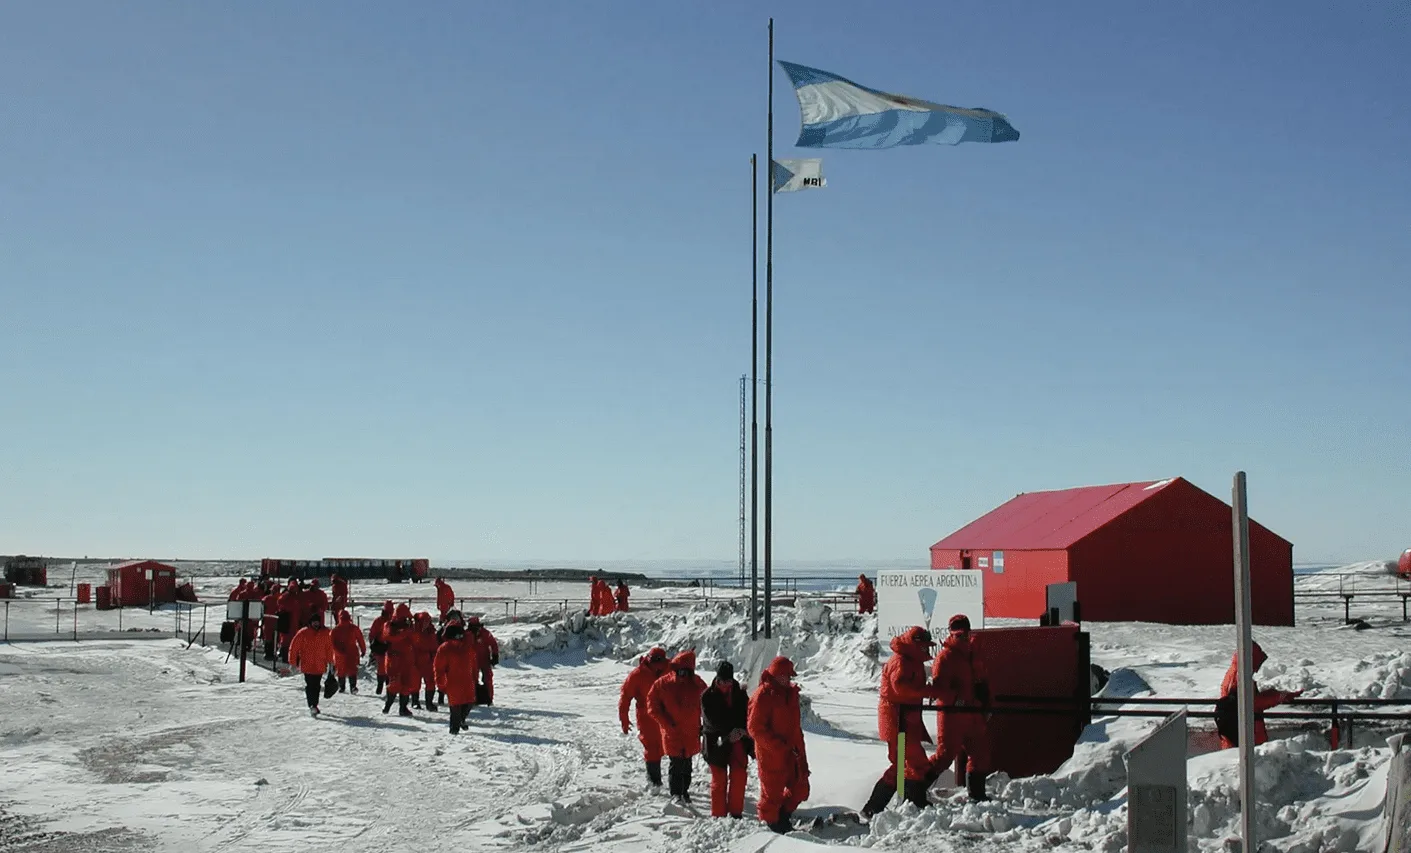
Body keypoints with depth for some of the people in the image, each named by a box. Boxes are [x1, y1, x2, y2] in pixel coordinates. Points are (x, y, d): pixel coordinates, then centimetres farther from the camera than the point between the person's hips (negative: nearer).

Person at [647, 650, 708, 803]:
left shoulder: (698, 684, -2)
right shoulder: (662, 684, -9)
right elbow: (652, 706, -5)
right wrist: (668, 724, -12)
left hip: (691, 733, 3)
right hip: (672, 732, -3)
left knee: (687, 763, 13)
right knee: (676, 763, -5)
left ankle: (684, 790, 28)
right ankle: (676, 793, 5)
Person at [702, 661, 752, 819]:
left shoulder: (740, 694, 5)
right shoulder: (708, 696, -5)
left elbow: (748, 715, 5)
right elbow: (711, 720, -11)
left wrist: (742, 730, -14)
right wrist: (731, 732, -19)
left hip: (738, 742, 3)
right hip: (717, 742, -3)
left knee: (738, 777, 4)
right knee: (719, 780, 1)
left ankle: (736, 812, 15)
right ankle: (718, 815, 9)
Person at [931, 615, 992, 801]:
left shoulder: (974, 655, 14)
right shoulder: (945, 657, -10)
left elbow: (983, 683, 21)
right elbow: (938, 686, -18)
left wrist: (986, 705, 13)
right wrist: (956, 699, -28)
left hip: (973, 714, 8)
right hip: (952, 715, -8)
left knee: (980, 751, 12)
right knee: (946, 753, -7)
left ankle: (977, 793, 24)